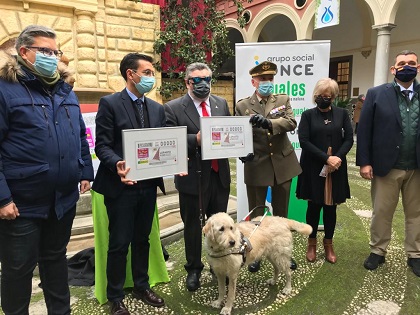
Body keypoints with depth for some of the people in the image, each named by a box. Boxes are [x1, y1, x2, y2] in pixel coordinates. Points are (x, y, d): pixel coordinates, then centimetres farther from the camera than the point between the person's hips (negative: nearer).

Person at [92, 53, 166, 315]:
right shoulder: (110, 103, -7)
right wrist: (117, 164, -30)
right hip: (121, 185, -5)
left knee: (142, 240, 18)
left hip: (148, 184, 5)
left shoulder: (157, 108, 11)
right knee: (119, 244, 5)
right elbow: (102, 145, -12)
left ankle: (142, 287, 36)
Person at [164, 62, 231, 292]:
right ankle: (193, 269, 33)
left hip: (220, 174, 4)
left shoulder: (221, 104, 8)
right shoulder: (173, 108, -7)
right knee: (192, 224, 13)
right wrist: (195, 139, -26)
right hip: (193, 176, -4)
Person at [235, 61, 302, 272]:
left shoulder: (283, 100, 5)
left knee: (281, 212, 16)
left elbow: (291, 122, -13)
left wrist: (268, 122, -30)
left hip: (282, 163, 2)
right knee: (256, 213, 10)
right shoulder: (242, 106, 1)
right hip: (256, 166, -1)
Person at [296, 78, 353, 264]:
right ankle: (312, 243, 22)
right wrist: (326, 158, -16)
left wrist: (338, 157, -14)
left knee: (331, 206, 9)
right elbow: (304, 141, -9)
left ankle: (328, 244, 24)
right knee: (314, 205, 6)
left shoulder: (342, 114, 6)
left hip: (336, 168, 2)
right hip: (313, 168, -1)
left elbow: (349, 138, 2)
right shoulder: (308, 115, 0)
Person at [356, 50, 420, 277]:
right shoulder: (376, 94, -1)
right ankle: (378, 251, 27)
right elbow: (364, 130, -4)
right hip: (386, 166, -2)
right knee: (381, 212, 10)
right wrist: (364, 162, -9)